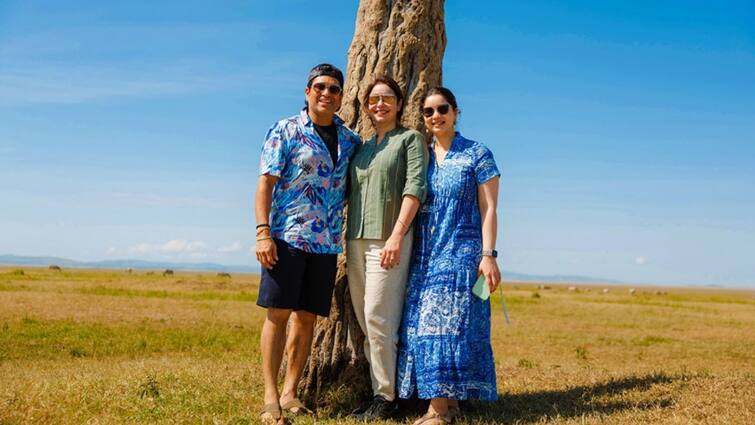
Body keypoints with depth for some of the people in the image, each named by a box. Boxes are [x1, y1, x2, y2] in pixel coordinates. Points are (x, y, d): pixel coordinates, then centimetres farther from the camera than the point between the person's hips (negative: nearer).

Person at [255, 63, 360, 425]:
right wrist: (263, 232, -15)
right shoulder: (285, 131, -1)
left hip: (327, 243, 5)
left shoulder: (350, 141, 13)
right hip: (287, 236, -5)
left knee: (307, 317, 8)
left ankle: (290, 392, 17)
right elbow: (265, 183, -6)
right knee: (278, 313, -5)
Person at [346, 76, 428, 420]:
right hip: (357, 241, 6)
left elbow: (415, 187, -7)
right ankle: (379, 388, 15)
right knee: (364, 320, 6)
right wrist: (347, 241, 11)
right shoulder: (362, 147, 21)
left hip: (388, 239, -6)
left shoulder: (410, 139, 4)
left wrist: (396, 235, -18)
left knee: (378, 317, -11)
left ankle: (386, 397, -1)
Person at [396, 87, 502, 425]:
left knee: (446, 324, -9)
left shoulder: (477, 155, 0)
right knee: (421, 326, 2)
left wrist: (488, 255, -12)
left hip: (460, 253, -5)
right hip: (424, 256, 5)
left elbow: (488, 209, -3)